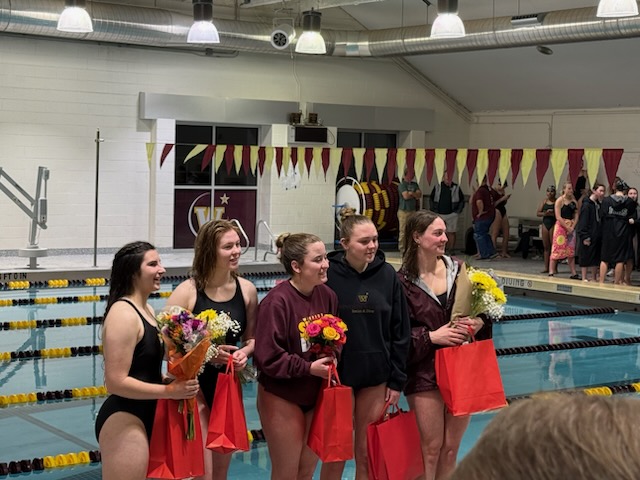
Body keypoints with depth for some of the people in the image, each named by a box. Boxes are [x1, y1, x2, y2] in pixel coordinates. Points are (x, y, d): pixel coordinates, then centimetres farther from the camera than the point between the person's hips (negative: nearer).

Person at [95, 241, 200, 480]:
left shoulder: (145, 309, 10)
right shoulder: (123, 314, -19)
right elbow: (116, 382, -24)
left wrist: (176, 381, 2)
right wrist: (169, 391, -21)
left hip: (144, 417, 10)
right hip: (124, 421, -10)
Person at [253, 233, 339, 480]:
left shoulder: (327, 295, -2)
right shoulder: (276, 302, -21)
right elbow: (267, 357, -20)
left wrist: (332, 358, -9)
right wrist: (309, 368, -21)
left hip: (315, 397, 6)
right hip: (282, 399, -6)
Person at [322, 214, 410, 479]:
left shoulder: (387, 274, 0)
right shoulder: (329, 275, -10)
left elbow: (400, 331, 4)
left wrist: (397, 380, 3)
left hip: (376, 378, 3)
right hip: (338, 375, -2)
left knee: (368, 455, 11)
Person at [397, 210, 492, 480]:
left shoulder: (459, 270, 2)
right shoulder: (403, 281, -7)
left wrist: (478, 323, -10)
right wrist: (431, 336, -17)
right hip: (425, 373, -3)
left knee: (451, 448, 10)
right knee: (431, 448, 2)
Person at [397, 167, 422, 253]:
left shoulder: (414, 184, 13)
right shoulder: (402, 185, -5)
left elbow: (419, 195, 4)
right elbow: (405, 196, -16)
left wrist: (411, 193, -12)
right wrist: (415, 194, -1)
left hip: (413, 211, 6)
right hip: (404, 211, -6)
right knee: (403, 231, -5)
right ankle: (402, 248, 0)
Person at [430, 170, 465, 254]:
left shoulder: (456, 188, 4)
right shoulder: (437, 187, 6)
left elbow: (462, 200, 9)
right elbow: (431, 199, 13)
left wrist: (458, 211, 0)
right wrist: (433, 210, 4)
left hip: (452, 214, -1)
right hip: (439, 214, 1)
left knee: (451, 232, 1)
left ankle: (451, 249, 7)